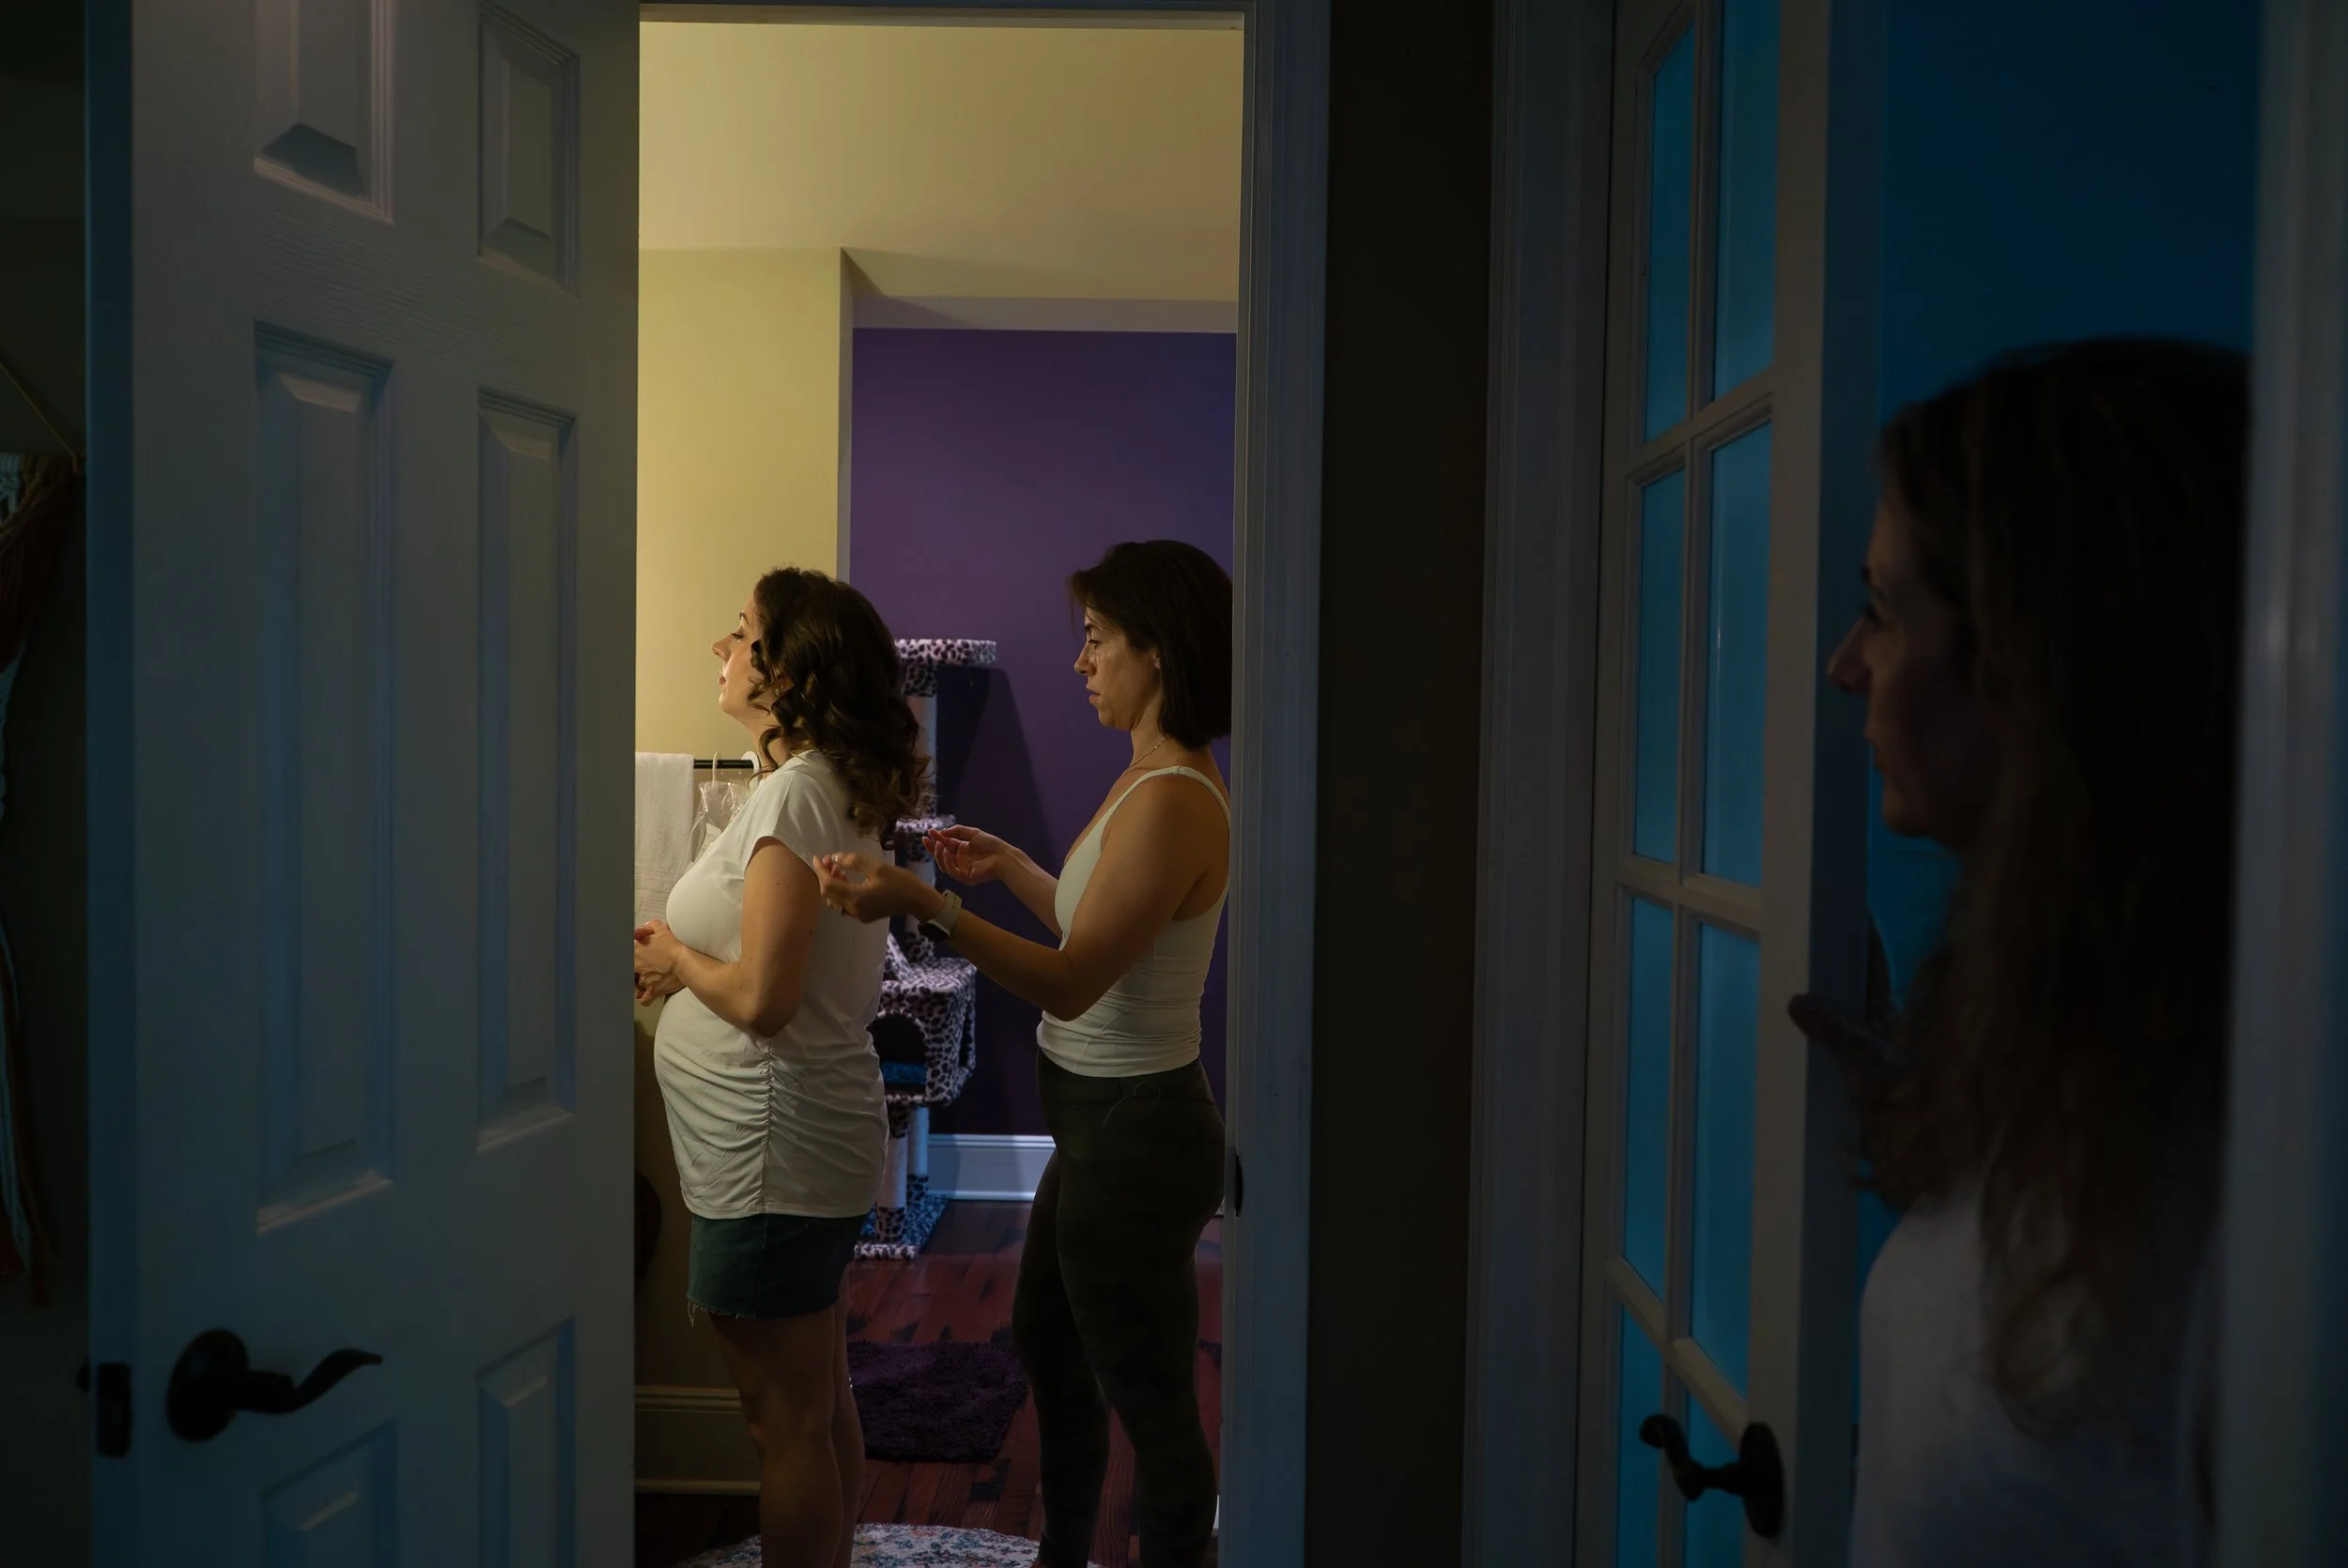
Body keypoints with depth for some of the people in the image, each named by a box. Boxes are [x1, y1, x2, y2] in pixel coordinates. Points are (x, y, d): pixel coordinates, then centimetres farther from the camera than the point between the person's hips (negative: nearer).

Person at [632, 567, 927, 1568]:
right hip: (817, 1135, 10)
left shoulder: (793, 793, -19)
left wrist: (674, 959, -6)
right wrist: (684, 959, 6)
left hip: (775, 1149, -10)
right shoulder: (840, 788, 10)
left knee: (786, 1418, 3)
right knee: (820, 1404, 20)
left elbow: (762, 999, -24)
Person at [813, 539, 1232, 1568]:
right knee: (1047, 1346, 27)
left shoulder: (1174, 801, -24)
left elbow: (1073, 983, -27)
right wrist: (1011, 870, 25)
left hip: (1133, 1135, -11)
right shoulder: (1159, 779, 7)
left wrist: (925, 906, -34)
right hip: (1100, 1124, 11)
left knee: (1152, 1407, 5)